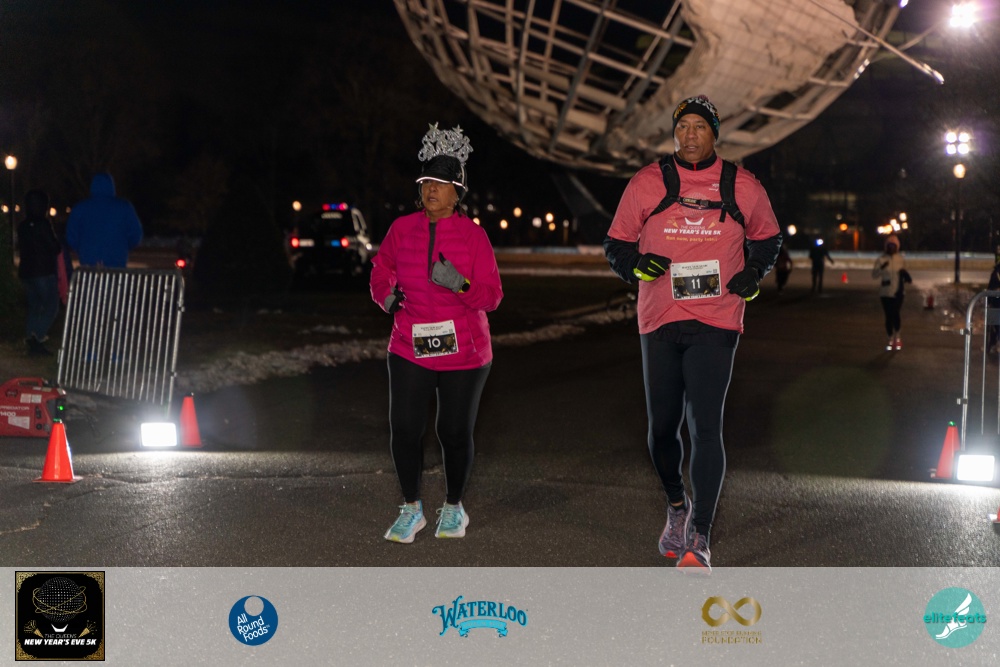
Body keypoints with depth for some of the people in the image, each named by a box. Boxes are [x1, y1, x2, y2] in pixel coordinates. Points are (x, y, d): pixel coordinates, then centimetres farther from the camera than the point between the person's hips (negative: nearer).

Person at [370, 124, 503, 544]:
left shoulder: (473, 235, -5)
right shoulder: (402, 229, 2)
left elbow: (491, 296, -6)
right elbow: (381, 271, 17)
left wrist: (460, 285, -24)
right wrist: (386, 296, -4)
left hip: (463, 351, -2)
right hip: (410, 348, 2)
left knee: (455, 432, 5)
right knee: (404, 429, -5)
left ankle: (454, 508, 28)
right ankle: (411, 509, 15)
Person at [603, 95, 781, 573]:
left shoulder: (742, 187, 4)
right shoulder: (648, 183, 2)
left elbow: (767, 238, 20)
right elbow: (616, 243, 9)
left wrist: (754, 272, 2)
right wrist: (637, 264, -13)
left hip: (716, 323, -1)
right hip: (660, 322, 2)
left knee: (705, 426, -12)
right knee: (663, 427, 7)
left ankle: (699, 538, -9)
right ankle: (676, 506, 36)